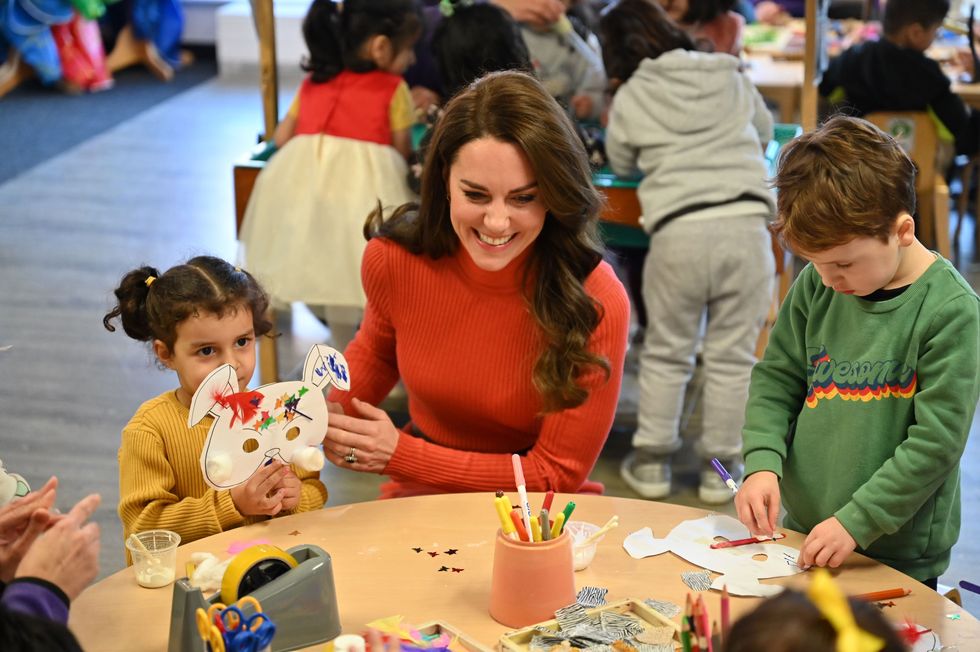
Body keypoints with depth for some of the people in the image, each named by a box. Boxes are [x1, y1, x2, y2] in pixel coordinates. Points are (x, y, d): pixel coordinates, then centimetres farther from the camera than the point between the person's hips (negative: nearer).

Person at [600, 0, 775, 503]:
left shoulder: (630, 98, 8)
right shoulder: (730, 76, 15)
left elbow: (620, 163, 22)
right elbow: (765, 130, 30)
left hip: (679, 231, -1)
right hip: (747, 222, 2)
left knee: (665, 353, 14)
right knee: (732, 356, 9)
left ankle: (652, 460, 20)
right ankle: (720, 466, 17)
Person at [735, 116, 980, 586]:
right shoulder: (815, 287, -1)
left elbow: (936, 441, -16)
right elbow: (776, 379, 8)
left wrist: (856, 522, -18)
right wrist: (762, 463, -9)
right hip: (801, 533, 5)